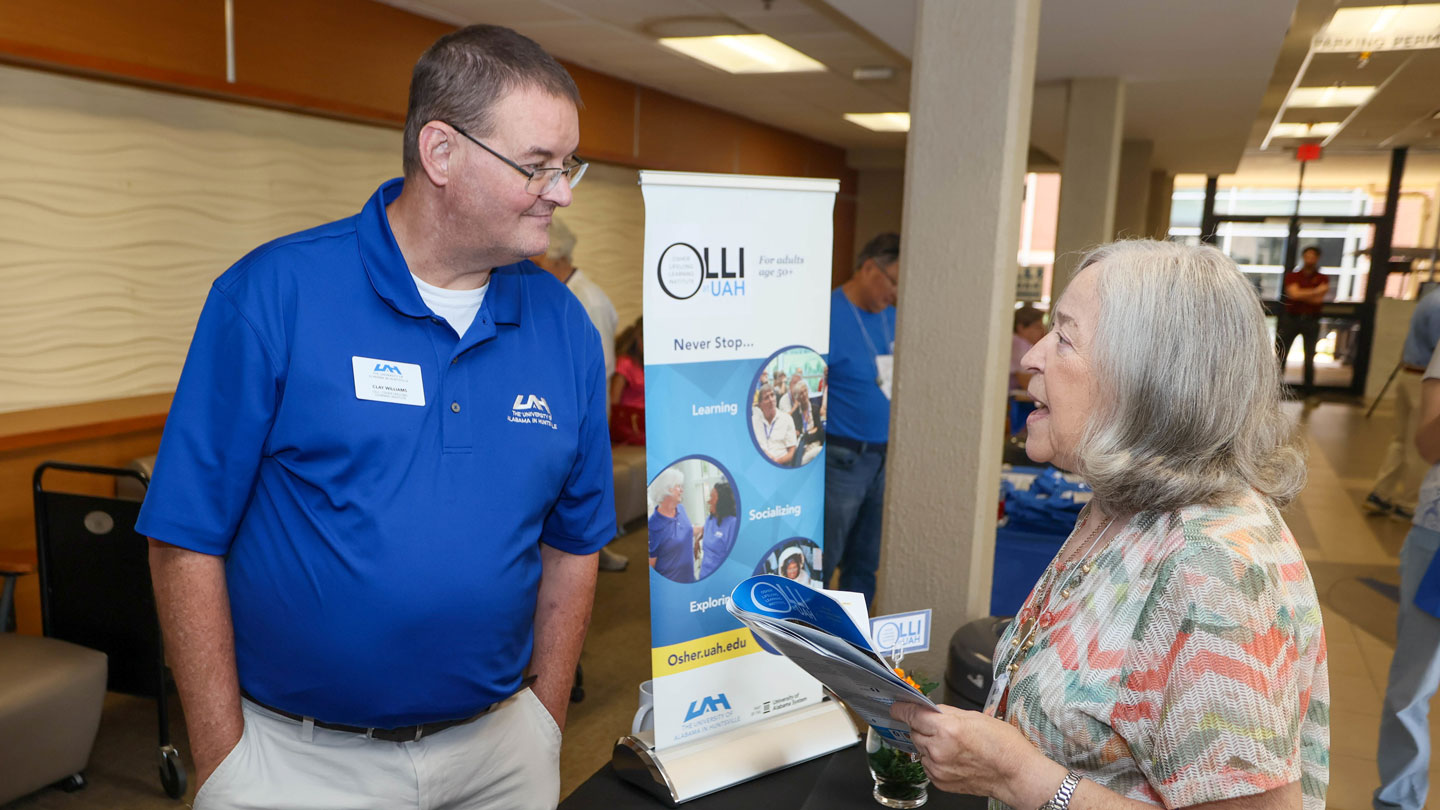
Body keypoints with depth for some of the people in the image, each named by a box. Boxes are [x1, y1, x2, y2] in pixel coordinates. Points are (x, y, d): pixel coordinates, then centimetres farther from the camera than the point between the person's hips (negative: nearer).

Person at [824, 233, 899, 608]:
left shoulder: (890, 316, 8)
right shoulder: (829, 317, -16)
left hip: (884, 458, 7)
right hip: (840, 460, -7)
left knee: (865, 561, 18)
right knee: (821, 562, 5)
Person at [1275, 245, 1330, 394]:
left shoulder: (1323, 278, 8)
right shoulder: (1292, 276, 8)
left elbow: (1318, 300, -7)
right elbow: (1294, 293, -10)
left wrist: (1301, 294, -7)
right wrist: (1316, 291, -9)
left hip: (1311, 321, 0)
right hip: (1291, 318, 0)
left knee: (1309, 358, 1)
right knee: (1281, 354, -3)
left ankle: (1309, 388, 7)